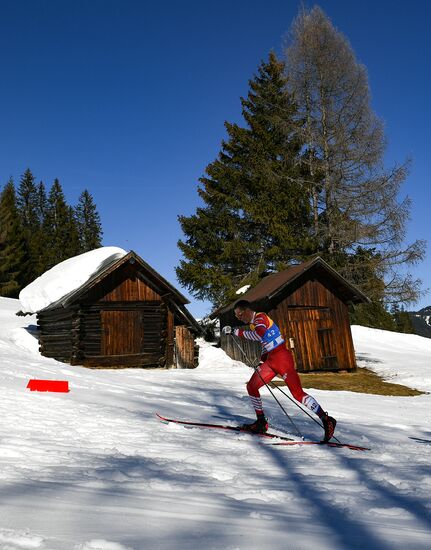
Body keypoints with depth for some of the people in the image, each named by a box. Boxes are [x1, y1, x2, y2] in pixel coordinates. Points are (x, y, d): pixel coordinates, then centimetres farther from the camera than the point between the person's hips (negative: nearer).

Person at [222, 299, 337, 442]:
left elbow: (258, 334, -35)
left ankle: (327, 421, -4)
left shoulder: (260, 317, -14)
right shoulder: (253, 323, 15)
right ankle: (261, 422, 15)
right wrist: (262, 360, 17)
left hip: (282, 357, -9)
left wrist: (236, 332, -28)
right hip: (271, 360, 9)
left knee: (298, 393, -12)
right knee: (251, 386, 4)